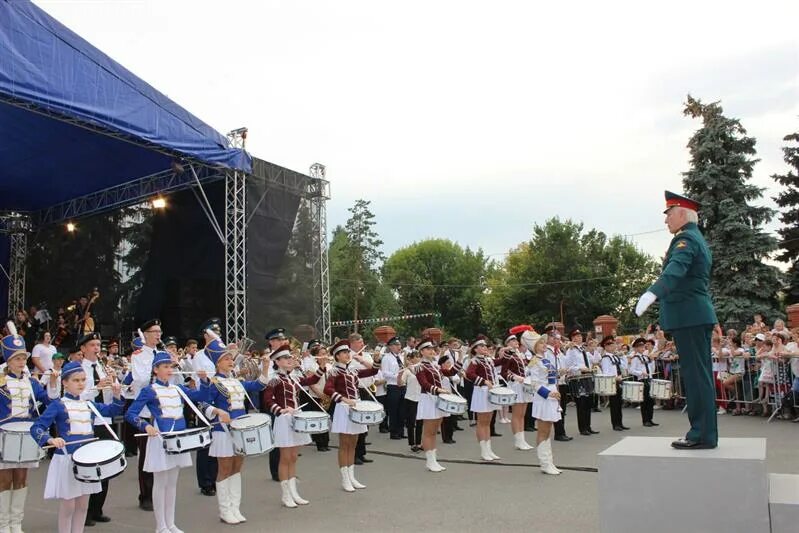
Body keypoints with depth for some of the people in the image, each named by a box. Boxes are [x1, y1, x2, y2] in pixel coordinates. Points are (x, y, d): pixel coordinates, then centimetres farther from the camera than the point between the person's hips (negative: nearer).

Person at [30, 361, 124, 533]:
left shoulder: (89, 404, 9)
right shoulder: (57, 405, -7)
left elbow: (113, 410, 10)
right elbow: (36, 428, -13)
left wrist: (117, 395, -9)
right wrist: (50, 440, -31)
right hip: (66, 459, -5)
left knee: (83, 505, 13)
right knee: (68, 505, 3)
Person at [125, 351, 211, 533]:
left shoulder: (177, 388, 10)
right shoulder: (149, 391, -8)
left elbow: (201, 396, 9)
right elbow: (130, 414, -12)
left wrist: (204, 380, -8)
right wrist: (146, 426, -26)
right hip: (160, 439, -6)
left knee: (172, 483, 13)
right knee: (160, 483, 3)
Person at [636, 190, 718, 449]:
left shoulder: (686, 239, -13)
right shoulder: (697, 238, 20)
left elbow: (675, 269, -32)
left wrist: (652, 293, -47)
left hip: (688, 317, -10)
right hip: (698, 315, 10)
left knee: (696, 374, -6)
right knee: (699, 374, 12)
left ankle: (703, 435, -2)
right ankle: (703, 432, 20)